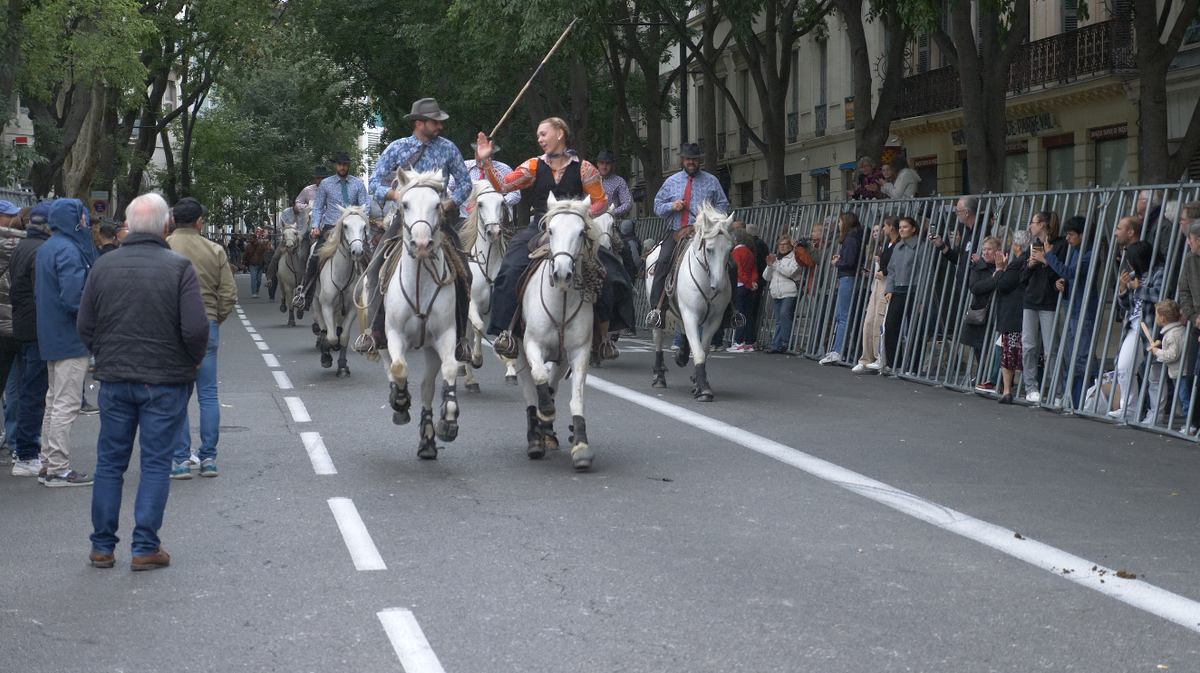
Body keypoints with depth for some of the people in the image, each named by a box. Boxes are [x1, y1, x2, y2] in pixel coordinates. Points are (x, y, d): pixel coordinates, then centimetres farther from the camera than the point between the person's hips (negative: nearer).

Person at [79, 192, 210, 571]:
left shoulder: (103, 266, 1)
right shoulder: (178, 267, -10)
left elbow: (85, 327, 5)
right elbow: (196, 329, -15)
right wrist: (193, 361, 3)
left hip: (114, 379, 3)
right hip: (165, 382, -3)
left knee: (109, 464, 12)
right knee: (156, 464, 4)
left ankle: (102, 547, 16)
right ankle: (145, 548, 5)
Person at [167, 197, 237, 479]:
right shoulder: (214, 251, 2)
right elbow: (229, 293, 2)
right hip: (207, 327, 2)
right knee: (208, 394, 8)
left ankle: (180, 460, 2)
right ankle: (208, 458, 10)